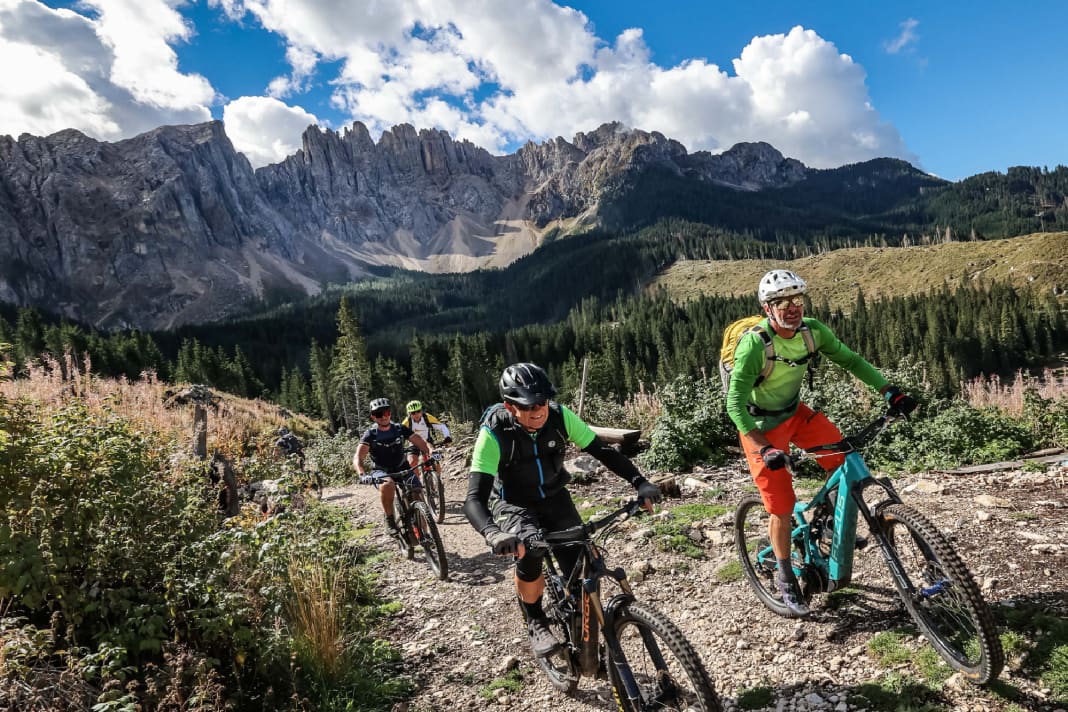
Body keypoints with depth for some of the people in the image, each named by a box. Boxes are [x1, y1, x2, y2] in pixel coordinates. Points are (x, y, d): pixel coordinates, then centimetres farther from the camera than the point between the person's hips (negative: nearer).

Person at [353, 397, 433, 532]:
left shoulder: (400, 429, -9)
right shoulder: (370, 434, -15)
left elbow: (421, 443, -15)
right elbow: (358, 458, -27)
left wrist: (430, 453, -38)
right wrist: (361, 474, -47)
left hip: (402, 469, 2)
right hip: (382, 473, -2)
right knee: (387, 485, -37)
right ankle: (390, 519, -16)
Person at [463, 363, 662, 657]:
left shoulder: (559, 416, -22)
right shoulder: (494, 433, -31)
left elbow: (602, 450, -15)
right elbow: (474, 499, -37)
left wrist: (639, 481, -28)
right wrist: (493, 534, -57)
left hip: (555, 498, 3)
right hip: (515, 505, -3)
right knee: (530, 552, -33)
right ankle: (536, 624, -5)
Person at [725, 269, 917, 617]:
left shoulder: (813, 330, -13)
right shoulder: (754, 344, -29)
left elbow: (850, 360, -2)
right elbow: (735, 404, -31)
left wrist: (890, 391, -14)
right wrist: (764, 448, -39)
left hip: (795, 412, 5)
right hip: (760, 425, -5)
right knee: (782, 505, -3)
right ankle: (786, 578, 18)